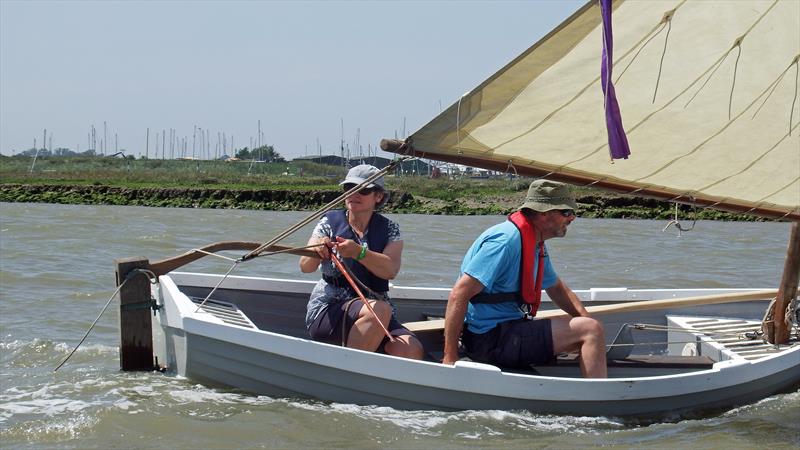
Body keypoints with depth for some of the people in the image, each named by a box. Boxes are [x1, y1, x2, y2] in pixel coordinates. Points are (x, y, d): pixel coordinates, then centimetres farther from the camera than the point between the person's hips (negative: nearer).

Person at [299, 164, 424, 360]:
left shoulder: (389, 229, 7)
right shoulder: (330, 222, 5)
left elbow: (390, 269, -13)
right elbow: (305, 266, -8)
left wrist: (359, 252, -30)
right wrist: (317, 252, -31)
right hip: (327, 312, -2)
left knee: (411, 350, -26)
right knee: (380, 309, -34)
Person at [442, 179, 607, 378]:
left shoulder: (537, 245, 13)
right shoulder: (507, 240, -20)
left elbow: (557, 288, 29)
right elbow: (459, 294, -25)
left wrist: (586, 318, 9)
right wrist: (450, 358, -27)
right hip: (490, 339, -11)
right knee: (590, 331, -16)